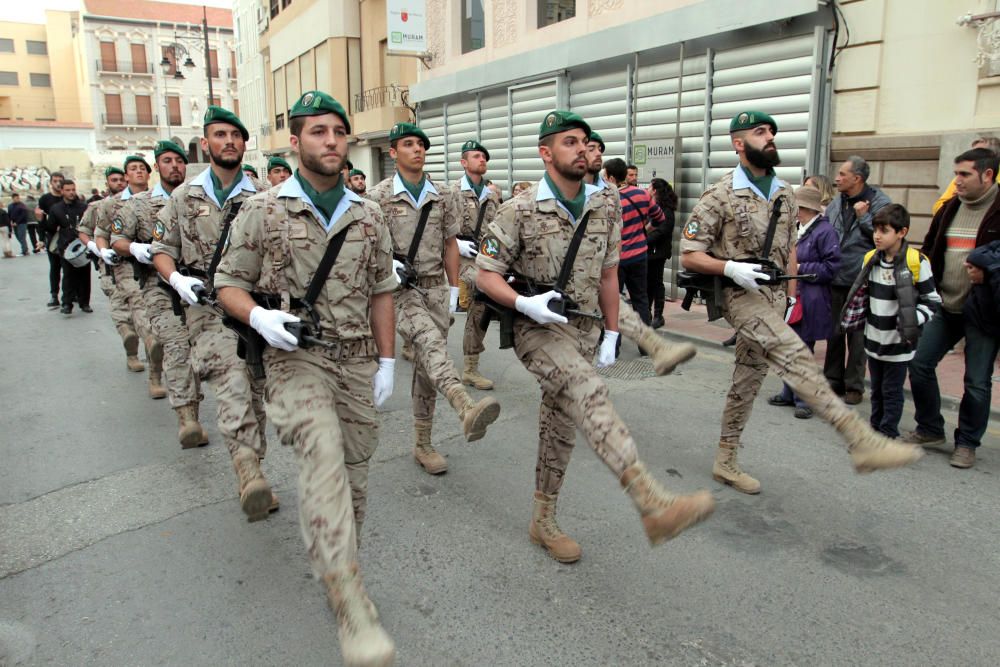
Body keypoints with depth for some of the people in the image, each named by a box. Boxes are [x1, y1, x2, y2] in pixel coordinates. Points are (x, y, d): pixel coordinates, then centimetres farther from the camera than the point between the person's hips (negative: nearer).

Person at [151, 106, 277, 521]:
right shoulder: (185, 197, 10)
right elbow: (161, 249, 13)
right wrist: (177, 279, -7)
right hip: (208, 306, -1)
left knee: (256, 394, 7)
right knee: (230, 382, -24)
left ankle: (253, 476, 22)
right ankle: (249, 471, -37)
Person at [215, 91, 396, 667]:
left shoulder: (368, 216, 8)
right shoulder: (263, 210, -1)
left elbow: (381, 292, 12)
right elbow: (230, 283, 3)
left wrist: (387, 362, 8)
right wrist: (259, 317, -18)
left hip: (358, 360, 4)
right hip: (295, 357, -4)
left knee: (353, 476, 10)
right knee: (323, 453, -27)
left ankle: (339, 569, 33)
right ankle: (352, 603, -30)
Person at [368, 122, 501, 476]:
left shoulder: (441, 197, 10)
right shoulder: (379, 196, -1)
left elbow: (450, 245, 14)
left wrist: (453, 289, 12)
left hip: (435, 287, 5)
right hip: (399, 288, -4)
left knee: (427, 365, 8)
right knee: (430, 341, -32)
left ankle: (422, 444, 19)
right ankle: (466, 408, -54)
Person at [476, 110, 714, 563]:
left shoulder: (602, 209, 6)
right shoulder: (520, 211, -9)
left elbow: (607, 275, 14)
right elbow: (486, 274, -7)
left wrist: (611, 333, 12)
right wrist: (524, 303, -25)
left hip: (584, 332, 6)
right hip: (538, 329, -6)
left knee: (561, 427, 13)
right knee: (588, 393, -31)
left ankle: (543, 522, 29)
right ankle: (654, 505, -41)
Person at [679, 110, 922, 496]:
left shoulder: (785, 194, 11)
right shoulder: (720, 196, -9)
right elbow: (689, 256, -10)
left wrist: (791, 296, 15)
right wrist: (731, 268, -24)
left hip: (774, 296, 7)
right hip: (740, 294, -7)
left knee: (748, 381, 11)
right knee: (794, 354, -25)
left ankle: (725, 462, 23)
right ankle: (861, 442, -29)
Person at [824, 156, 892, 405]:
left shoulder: (879, 202, -6)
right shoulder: (835, 205, 8)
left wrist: (864, 216, -14)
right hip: (835, 281, 5)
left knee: (858, 335, 5)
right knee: (834, 333, 12)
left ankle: (854, 386, 16)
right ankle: (833, 380, 25)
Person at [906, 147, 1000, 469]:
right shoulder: (949, 209, 9)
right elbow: (928, 252, 15)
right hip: (946, 308, 6)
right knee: (920, 363, 5)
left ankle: (967, 442, 20)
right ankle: (930, 429, 23)